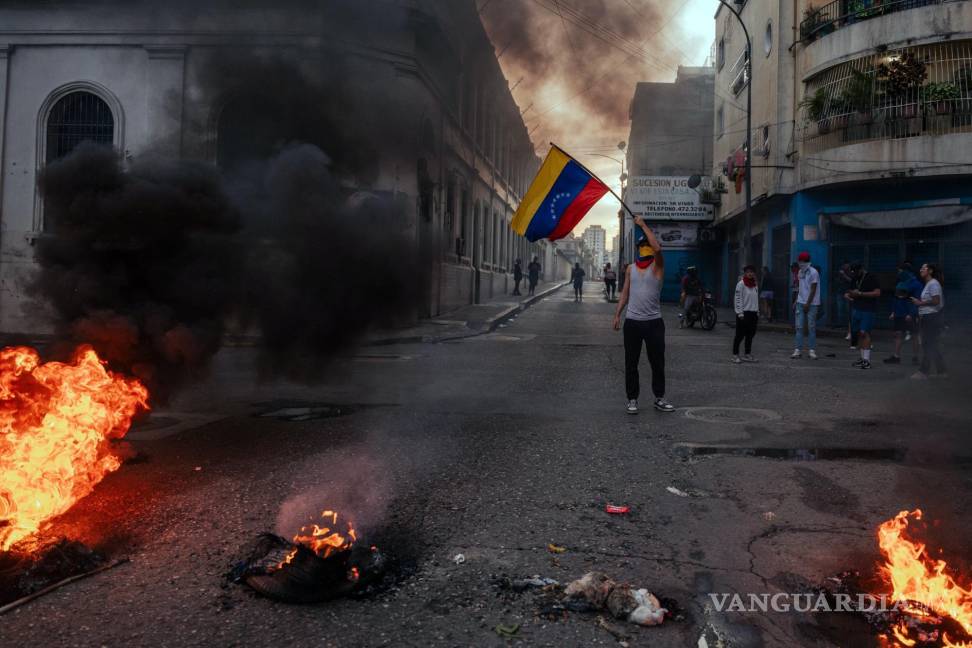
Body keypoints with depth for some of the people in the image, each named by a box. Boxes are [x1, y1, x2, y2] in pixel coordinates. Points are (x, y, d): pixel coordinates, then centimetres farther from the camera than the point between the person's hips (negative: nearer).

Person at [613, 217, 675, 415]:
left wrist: (643, 225, -16)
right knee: (631, 363, 5)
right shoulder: (631, 268, 10)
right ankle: (632, 399, 14)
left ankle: (659, 398, 19)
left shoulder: (657, 266, -2)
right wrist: (617, 314, 5)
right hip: (632, 322, 3)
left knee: (658, 362, 6)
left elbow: (658, 248, -22)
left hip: (654, 322, -3)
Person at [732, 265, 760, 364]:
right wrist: (740, 313, -17)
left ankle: (747, 355, 18)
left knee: (750, 335, 10)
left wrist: (757, 312, 15)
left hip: (753, 313, 7)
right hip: (744, 313, -7)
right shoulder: (741, 284, -8)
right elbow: (738, 299, -12)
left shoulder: (754, 284, 13)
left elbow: (756, 299, 19)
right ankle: (735, 355, 3)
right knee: (740, 335, -3)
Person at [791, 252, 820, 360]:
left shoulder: (813, 272, -10)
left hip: (811, 304, -6)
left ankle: (812, 350, 4)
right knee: (799, 327, 1)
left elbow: (813, 290, -13)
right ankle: (798, 350, 2)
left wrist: (808, 303, -15)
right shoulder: (800, 272, 12)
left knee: (811, 327, -2)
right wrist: (795, 302, 13)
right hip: (800, 302, 6)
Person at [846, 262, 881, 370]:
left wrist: (860, 293, -17)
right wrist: (849, 295, 7)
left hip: (868, 309, -7)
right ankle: (863, 358, 9)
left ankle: (867, 360, -13)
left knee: (864, 332, -14)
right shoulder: (855, 280, 18)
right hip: (856, 309, 7)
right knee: (859, 333, 5)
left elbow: (877, 292, -15)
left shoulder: (871, 278, -5)